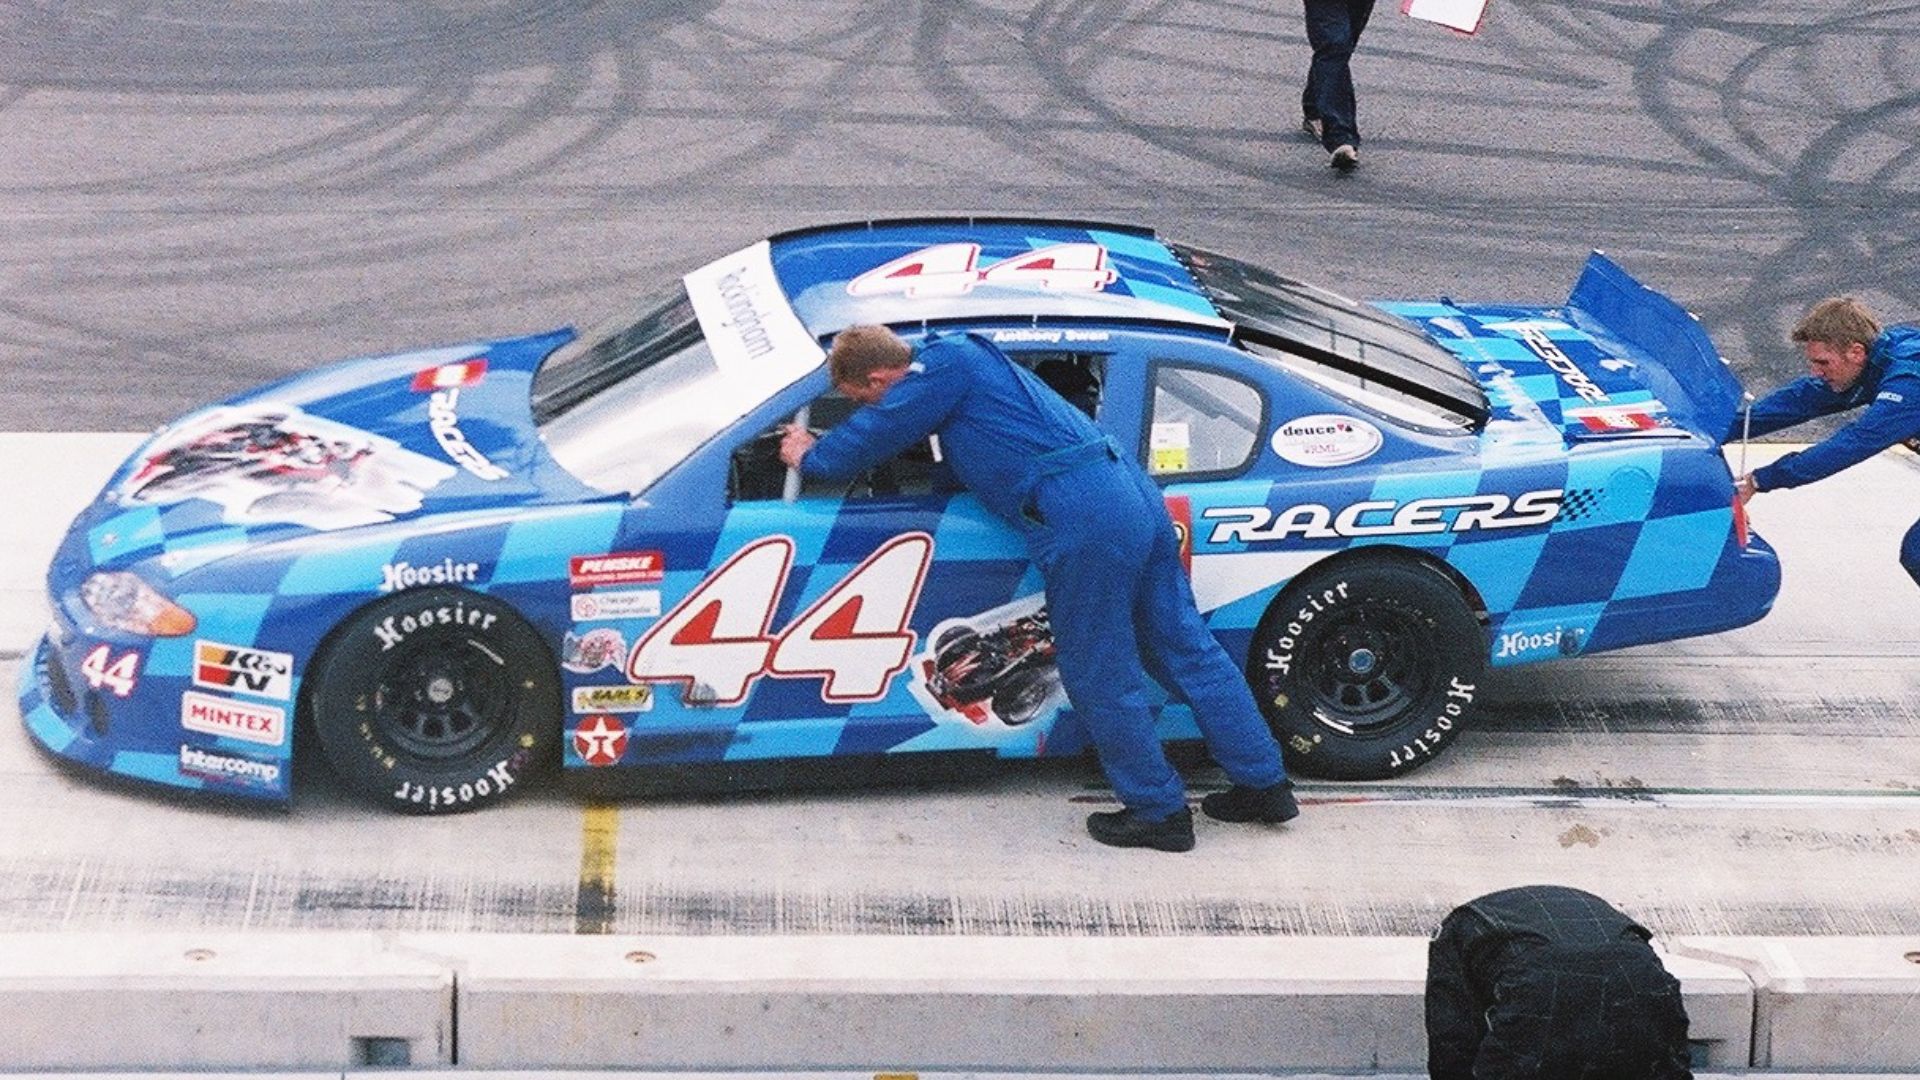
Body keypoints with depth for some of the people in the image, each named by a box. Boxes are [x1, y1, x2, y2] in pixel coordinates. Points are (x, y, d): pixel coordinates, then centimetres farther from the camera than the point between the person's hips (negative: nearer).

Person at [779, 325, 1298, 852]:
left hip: (1082, 520, -10)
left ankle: (1159, 812, 12)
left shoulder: (940, 368, -3)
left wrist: (810, 456, 19)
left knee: (1101, 676, 3)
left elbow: (870, 435, 1)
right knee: (1189, 648, 13)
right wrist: (822, 447, 40)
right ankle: (1265, 785, 18)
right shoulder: (967, 355, 25)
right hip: (1136, 491, 10)